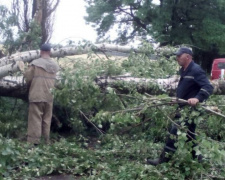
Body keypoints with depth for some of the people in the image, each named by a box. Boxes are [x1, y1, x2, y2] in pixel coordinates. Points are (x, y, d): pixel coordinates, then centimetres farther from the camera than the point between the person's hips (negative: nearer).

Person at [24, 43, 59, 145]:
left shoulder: (35, 63, -8)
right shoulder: (55, 66, 6)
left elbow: (28, 78, -4)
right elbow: (57, 82, 7)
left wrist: (30, 87, 16)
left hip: (36, 95, -4)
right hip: (49, 96, 4)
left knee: (35, 119, -1)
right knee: (47, 120, 12)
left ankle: (33, 142, -3)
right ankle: (46, 142, 17)